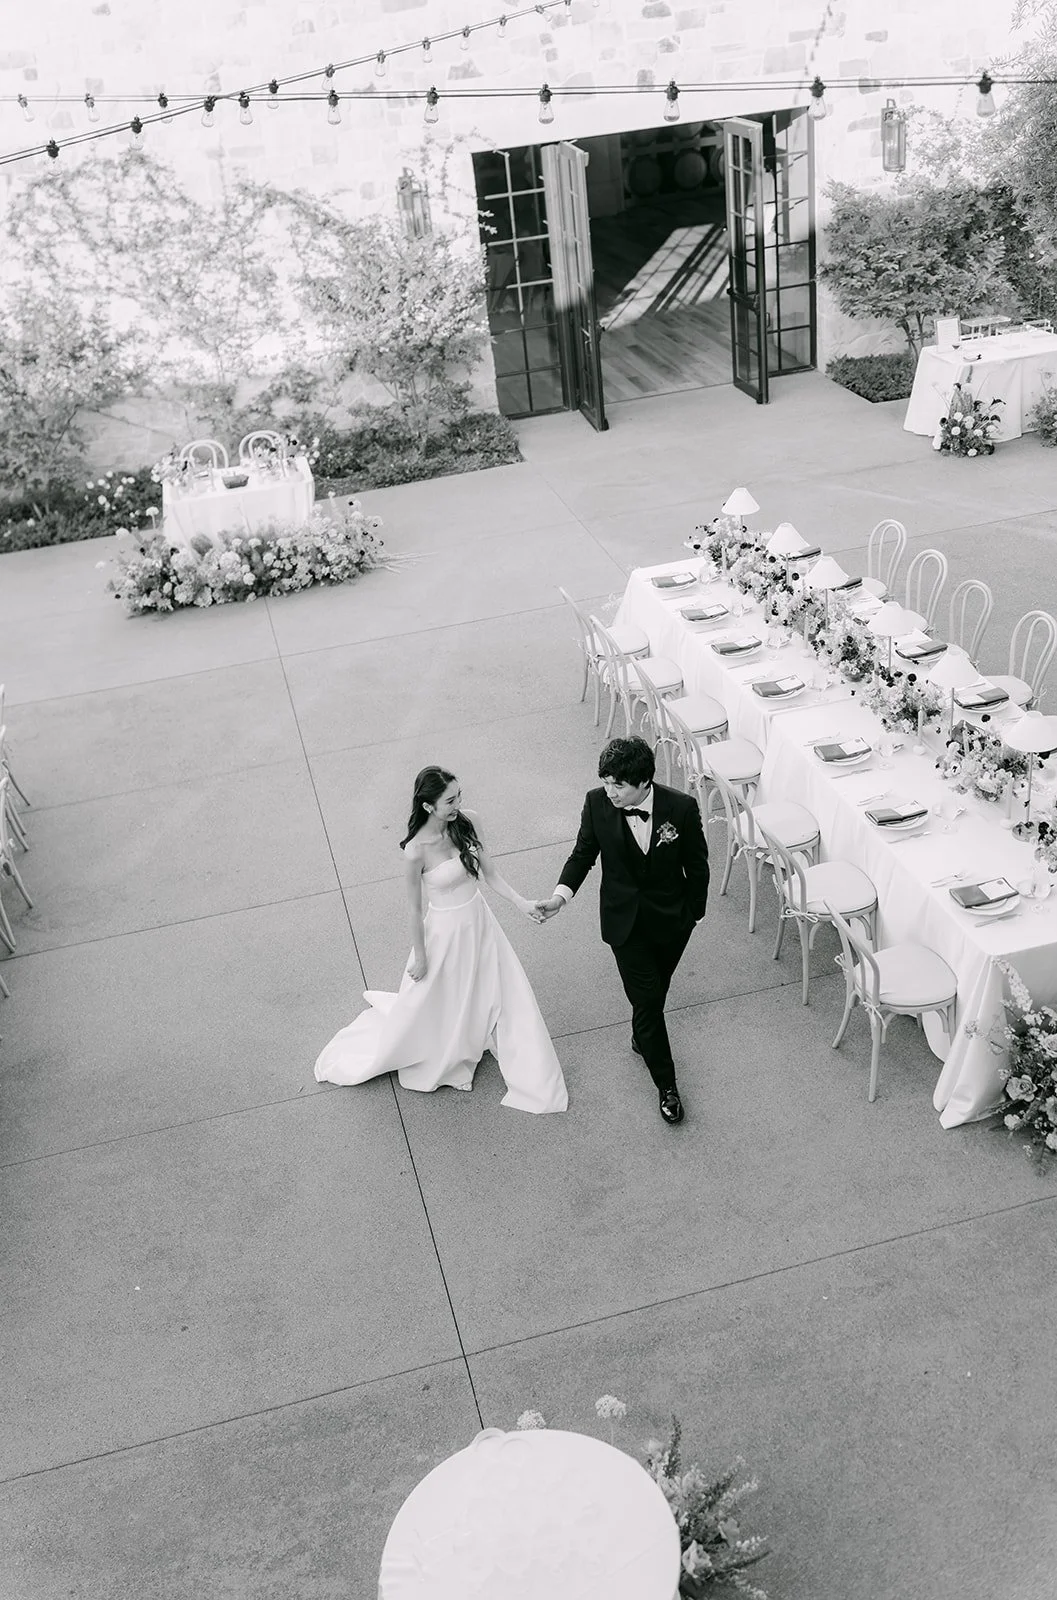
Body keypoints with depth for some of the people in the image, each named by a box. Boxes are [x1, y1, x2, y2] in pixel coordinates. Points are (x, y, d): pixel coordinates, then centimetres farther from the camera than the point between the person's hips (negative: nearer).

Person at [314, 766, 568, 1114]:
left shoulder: (465, 822, -13)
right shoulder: (416, 851, -29)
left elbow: (490, 874, -4)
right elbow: (415, 909, -16)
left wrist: (520, 902, -18)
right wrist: (419, 958, -6)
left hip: (479, 922, 5)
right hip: (446, 932, -5)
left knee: (506, 992, 17)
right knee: (434, 1001, 17)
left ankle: (530, 1077, 40)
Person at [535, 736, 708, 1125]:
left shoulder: (682, 808, -22)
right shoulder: (597, 803, -18)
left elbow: (697, 865, -7)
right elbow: (583, 854, -4)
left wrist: (695, 912, 3)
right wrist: (561, 895, -19)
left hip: (671, 917, 0)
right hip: (625, 919, 0)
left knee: (657, 989, 21)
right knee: (646, 998, 0)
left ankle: (642, 1035, 54)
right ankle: (666, 1084, 18)